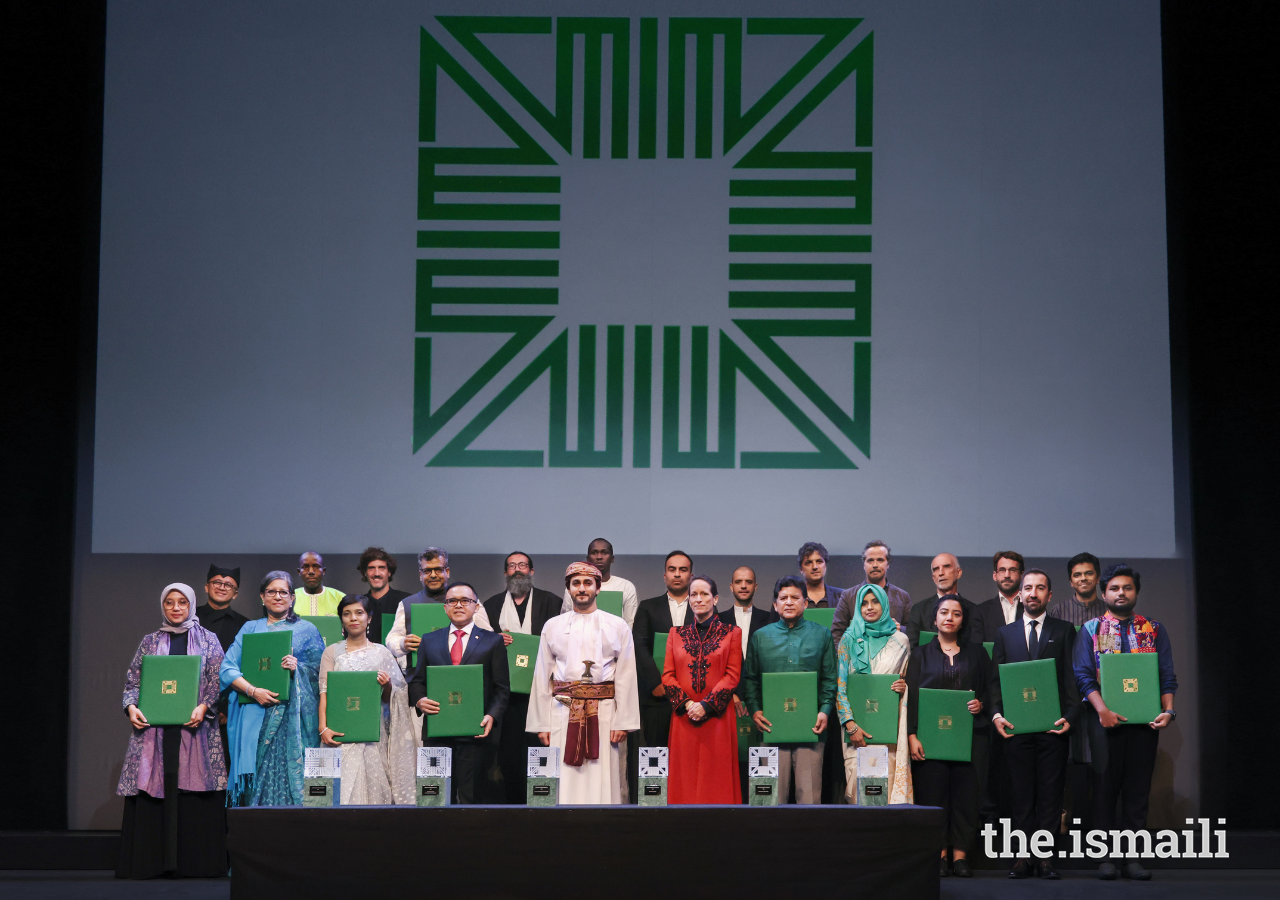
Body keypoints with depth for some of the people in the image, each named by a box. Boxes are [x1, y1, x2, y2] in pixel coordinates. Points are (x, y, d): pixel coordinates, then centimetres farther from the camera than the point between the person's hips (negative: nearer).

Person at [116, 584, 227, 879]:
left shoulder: (207, 640, 10)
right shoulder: (150, 642, 15)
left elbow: (218, 680, 3)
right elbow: (133, 680, 12)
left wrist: (203, 706, -13)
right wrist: (131, 706, -6)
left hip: (193, 726, -1)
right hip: (154, 727, 2)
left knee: (194, 788, -7)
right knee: (152, 787, -5)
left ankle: (194, 861, -4)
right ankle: (153, 862, -1)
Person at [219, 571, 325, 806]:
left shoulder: (306, 630, 13)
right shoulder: (250, 629, 16)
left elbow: (321, 670, 8)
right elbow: (227, 668, 6)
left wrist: (298, 668, -12)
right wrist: (253, 691, -10)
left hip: (293, 716, -1)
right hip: (255, 714, 1)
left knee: (290, 767, -10)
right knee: (259, 768, -7)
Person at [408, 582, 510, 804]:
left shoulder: (493, 642, 9)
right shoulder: (429, 640, 17)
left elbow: (502, 688, 5)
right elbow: (417, 681, 16)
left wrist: (492, 716, -12)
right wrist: (419, 700, -6)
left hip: (476, 732, -2)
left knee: (473, 796, -3)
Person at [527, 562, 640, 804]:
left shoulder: (618, 627, 7)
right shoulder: (552, 627, 12)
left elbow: (626, 677, 3)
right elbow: (542, 678, 9)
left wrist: (623, 722, -5)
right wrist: (541, 724, 2)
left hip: (603, 712, -1)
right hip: (562, 712, 1)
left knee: (601, 782, -3)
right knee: (564, 784, -2)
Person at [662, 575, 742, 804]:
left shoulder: (731, 633, 5)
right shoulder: (677, 633, 12)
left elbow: (732, 675, -3)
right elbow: (667, 675, 5)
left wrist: (706, 705, -13)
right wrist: (687, 704, -10)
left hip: (717, 716, -2)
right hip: (684, 717, 2)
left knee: (716, 777, -2)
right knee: (686, 778, 1)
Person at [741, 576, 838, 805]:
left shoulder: (821, 635, 11)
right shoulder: (760, 637, 13)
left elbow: (830, 678, 9)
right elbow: (750, 678, 13)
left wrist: (825, 710, -5)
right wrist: (754, 710, -2)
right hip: (772, 724, 1)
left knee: (810, 792, -2)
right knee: (774, 791, 0)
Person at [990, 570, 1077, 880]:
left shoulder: (1064, 631, 10)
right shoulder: (1005, 633, 16)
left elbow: (1072, 678, 4)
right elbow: (996, 679, 11)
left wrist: (1069, 716, -9)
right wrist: (997, 714, -4)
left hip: (1053, 726, -1)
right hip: (1016, 726, 1)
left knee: (1050, 793, -1)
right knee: (1021, 793, 1)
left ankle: (1045, 858, 2)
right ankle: (1023, 857, 5)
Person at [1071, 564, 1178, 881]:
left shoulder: (1154, 630, 10)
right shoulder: (1090, 630, 6)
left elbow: (1167, 676, 7)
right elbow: (1083, 675, -4)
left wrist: (1168, 710, -9)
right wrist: (1102, 710, -17)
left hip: (1144, 720, 2)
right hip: (1105, 720, -1)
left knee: (1138, 788, 2)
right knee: (1106, 786, 1)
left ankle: (1133, 857, 7)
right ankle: (1106, 857, 6)